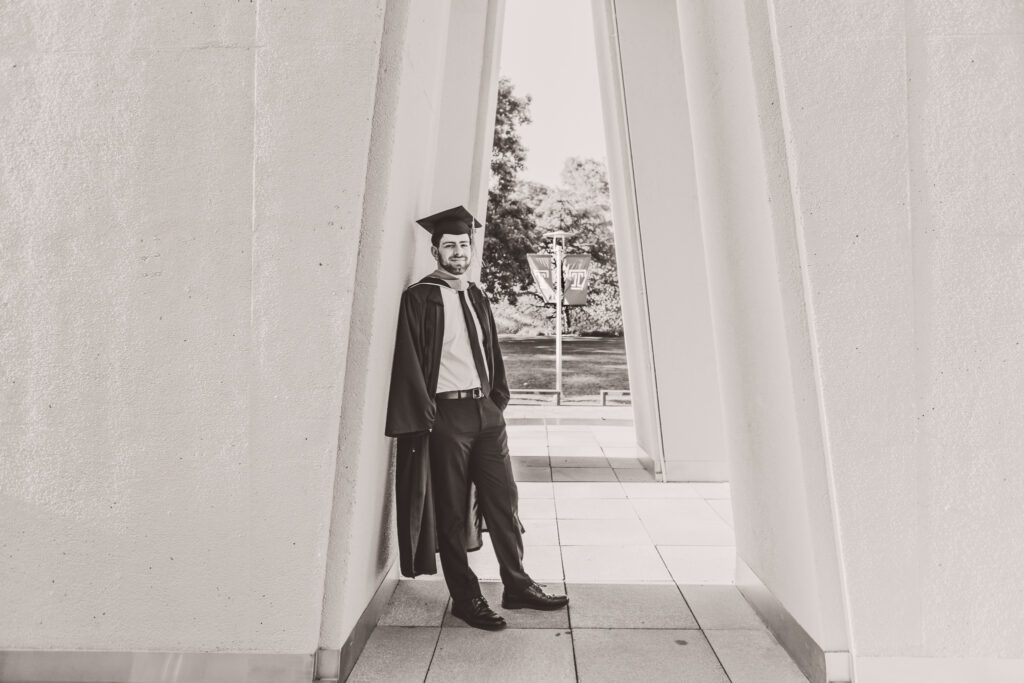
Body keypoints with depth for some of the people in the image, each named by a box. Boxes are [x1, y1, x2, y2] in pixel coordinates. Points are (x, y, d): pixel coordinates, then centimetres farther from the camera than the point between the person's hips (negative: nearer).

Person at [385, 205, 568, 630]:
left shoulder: (476, 296, 14)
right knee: (452, 511, 6)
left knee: (503, 499, 12)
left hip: (486, 411, 6)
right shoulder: (420, 298, -5)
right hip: (446, 414, -6)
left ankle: (517, 586, 28)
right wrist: (425, 416, -14)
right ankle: (465, 598, 23)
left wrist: (499, 399, 10)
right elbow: (410, 361, -9)